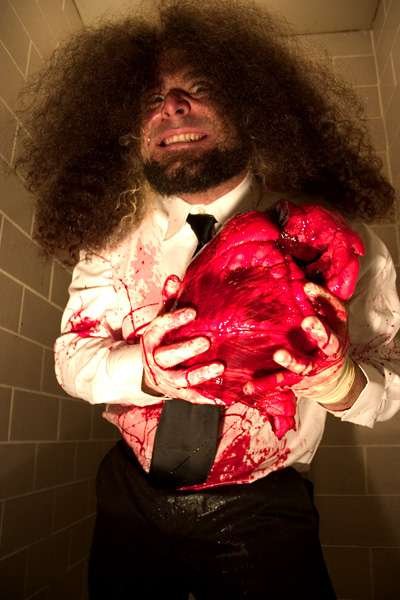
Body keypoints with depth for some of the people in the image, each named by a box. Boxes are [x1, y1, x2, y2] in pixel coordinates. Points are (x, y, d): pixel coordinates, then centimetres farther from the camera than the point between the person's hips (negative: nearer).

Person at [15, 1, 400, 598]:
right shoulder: (113, 226, -9)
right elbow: (73, 354, -9)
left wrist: (334, 380, -37)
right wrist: (147, 371, -31)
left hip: (262, 516, -3)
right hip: (131, 499, 4)